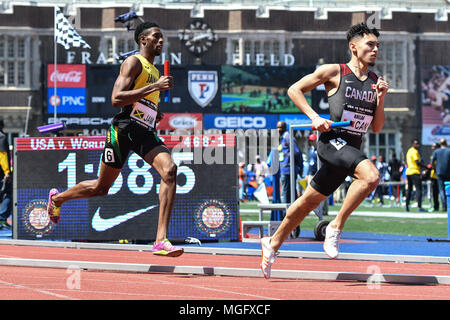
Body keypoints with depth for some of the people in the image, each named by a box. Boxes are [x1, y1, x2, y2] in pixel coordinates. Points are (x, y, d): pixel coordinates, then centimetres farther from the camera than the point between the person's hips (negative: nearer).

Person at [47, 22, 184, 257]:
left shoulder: (155, 71, 22)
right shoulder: (133, 62, -5)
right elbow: (116, 99, -18)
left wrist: (155, 114, 15)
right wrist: (155, 86, -21)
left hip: (145, 133, 6)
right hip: (123, 130, -6)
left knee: (169, 170, -21)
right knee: (101, 187, 6)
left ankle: (161, 241, -26)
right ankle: (58, 198, 37)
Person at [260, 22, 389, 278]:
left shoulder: (375, 82, 12)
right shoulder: (334, 72, -3)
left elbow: (376, 128, 13)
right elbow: (295, 90, 3)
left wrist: (380, 98, -2)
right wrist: (315, 117, -9)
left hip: (352, 150, 6)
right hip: (333, 141, -6)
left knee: (310, 201, 14)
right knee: (371, 176, -31)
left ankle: (273, 243, 31)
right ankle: (336, 227, -18)